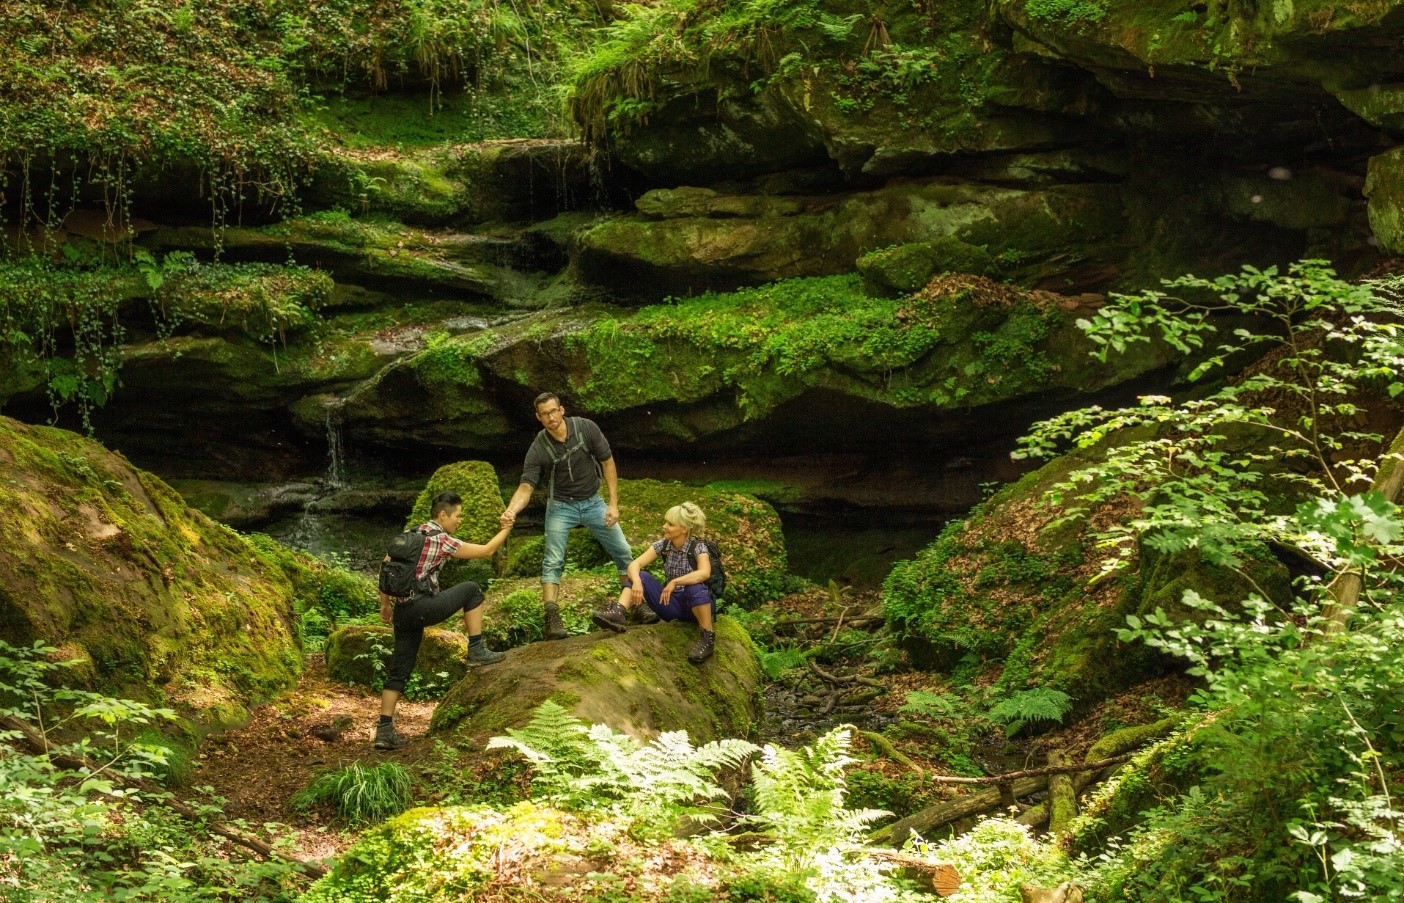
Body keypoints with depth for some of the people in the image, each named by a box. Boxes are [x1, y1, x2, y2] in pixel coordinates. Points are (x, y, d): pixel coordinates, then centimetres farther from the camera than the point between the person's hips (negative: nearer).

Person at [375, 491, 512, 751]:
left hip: (402, 612, 8)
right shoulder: (441, 541, -6)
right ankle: (477, 650, 10)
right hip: (422, 607, -7)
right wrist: (506, 529, 13)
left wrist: (385, 603, 25)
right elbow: (486, 551, -2)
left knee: (399, 672, 10)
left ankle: (384, 730, 6)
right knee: (472, 590, 9)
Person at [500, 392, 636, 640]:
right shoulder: (538, 449, -20)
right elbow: (526, 487, -23)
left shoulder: (586, 428, -17)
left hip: (592, 502, 2)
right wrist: (511, 511, -44)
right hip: (561, 506, -2)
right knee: (553, 562, -13)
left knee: (623, 553, 7)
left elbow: (607, 462, -8)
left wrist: (613, 503, -11)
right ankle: (552, 618, -14)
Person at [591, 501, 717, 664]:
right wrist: (636, 582, -32)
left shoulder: (698, 548, -15)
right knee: (640, 576, -13)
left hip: (696, 605, -5)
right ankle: (618, 613, -36)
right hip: (671, 604, 5)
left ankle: (707, 637, -26)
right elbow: (635, 564, -11)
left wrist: (675, 582, -41)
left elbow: (705, 573, -36)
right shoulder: (663, 545, -1)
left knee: (695, 587, -39)